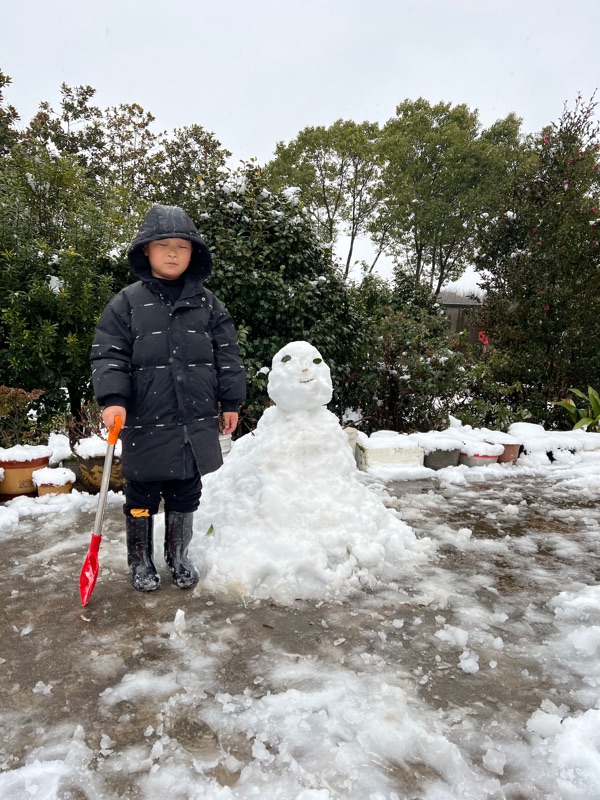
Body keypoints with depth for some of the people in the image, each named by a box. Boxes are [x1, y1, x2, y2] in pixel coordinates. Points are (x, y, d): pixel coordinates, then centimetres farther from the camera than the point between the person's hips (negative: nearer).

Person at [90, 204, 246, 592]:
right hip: (146, 422, -2)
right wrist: (113, 398, -18)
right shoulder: (127, 303, -1)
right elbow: (109, 355, -5)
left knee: (186, 494, 15)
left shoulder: (208, 304, 5)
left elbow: (227, 356, 7)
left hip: (196, 422, 2)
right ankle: (141, 561, 30)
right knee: (142, 496, 11)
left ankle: (179, 556, 35)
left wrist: (231, 402, 5)